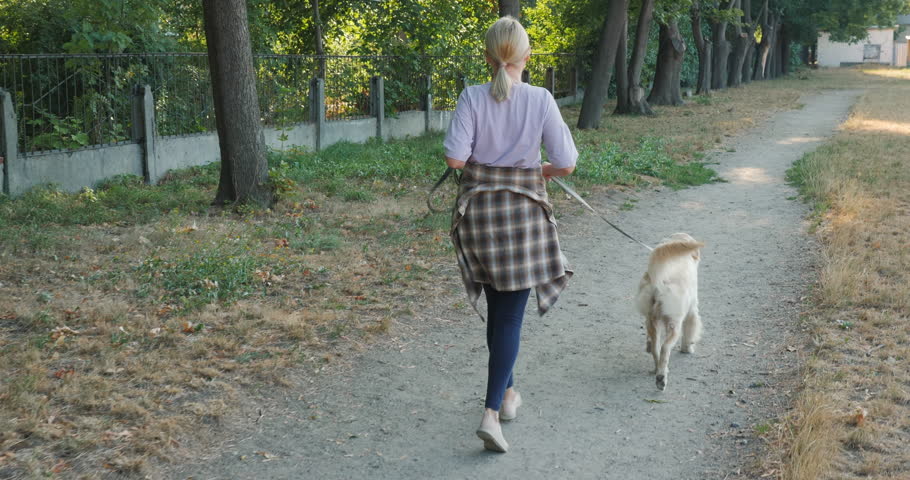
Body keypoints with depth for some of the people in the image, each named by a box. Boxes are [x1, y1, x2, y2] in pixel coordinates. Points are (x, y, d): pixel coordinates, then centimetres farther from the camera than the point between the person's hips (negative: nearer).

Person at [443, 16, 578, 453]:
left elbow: (455, 158, -14)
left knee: (498, 307, 20)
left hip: (478, 206, 2)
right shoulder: (540, 100, -8)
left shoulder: (472, 98, -7)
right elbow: (566, 164, -8)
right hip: (524, 209, -2)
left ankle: (507, 392, 36)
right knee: (511, 314, 3)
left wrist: (480, 161, 7)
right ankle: (491, 412, -7)